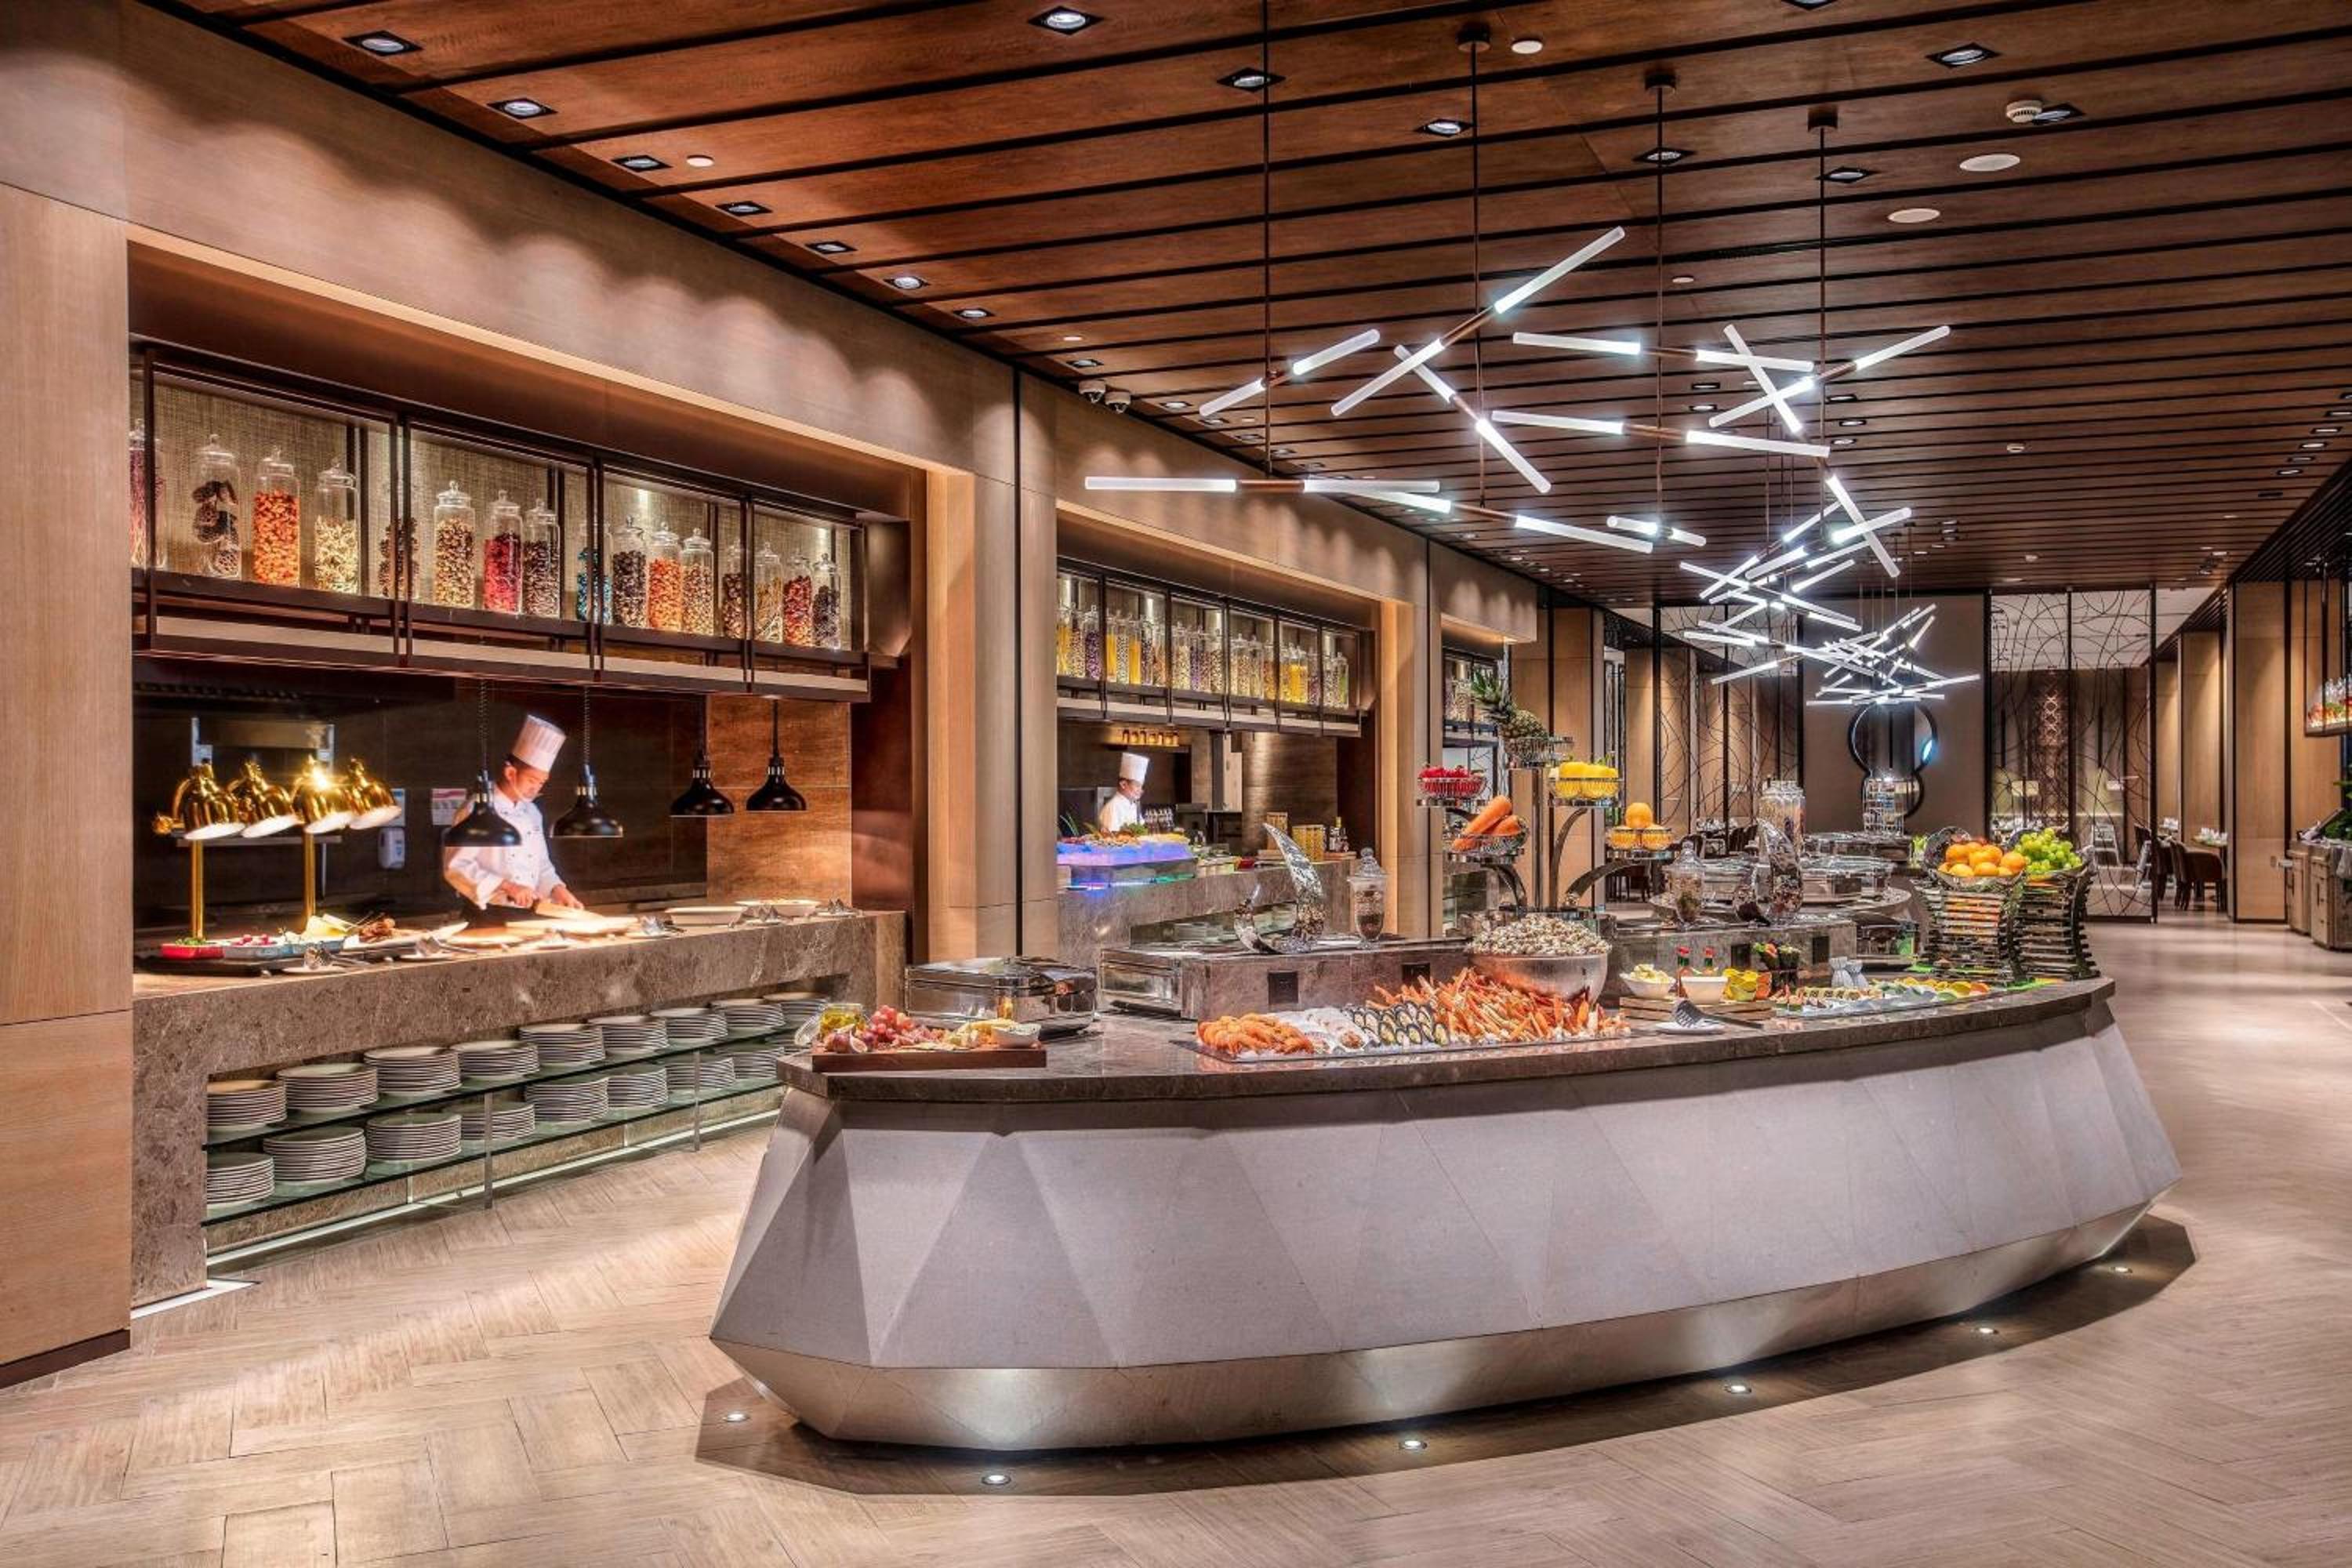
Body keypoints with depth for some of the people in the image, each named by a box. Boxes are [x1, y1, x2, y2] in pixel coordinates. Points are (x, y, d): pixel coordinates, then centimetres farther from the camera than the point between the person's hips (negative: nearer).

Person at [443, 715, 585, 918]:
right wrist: (507, 887, -21)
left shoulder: (532, 812, 15)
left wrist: (557, 890, 4)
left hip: (528, 915, 6)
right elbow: (456, 866, -15)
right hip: (487, 916, -5)